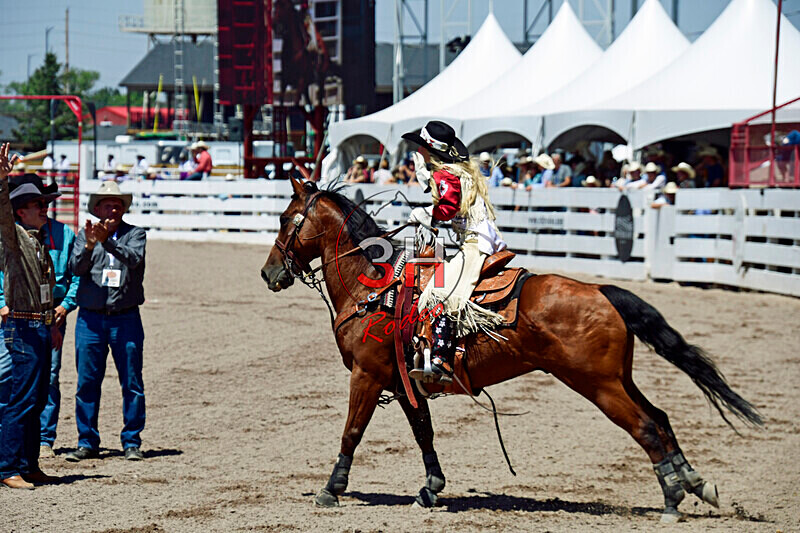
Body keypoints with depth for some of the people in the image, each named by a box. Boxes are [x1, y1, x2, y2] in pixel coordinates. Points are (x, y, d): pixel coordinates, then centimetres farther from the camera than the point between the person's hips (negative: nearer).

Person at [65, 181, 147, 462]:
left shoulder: (135, 234, 4)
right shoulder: (85, 235, 8)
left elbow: (134, 258, -15)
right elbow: (76, 267, -7)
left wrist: (107, 241, -29)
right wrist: (89, 245, -25)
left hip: (126, 319, -1)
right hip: (90, 318, 1)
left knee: (132, 384, 1)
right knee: (87, 383, 3)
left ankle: (131, 442, 10)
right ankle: (87, 442, 13)